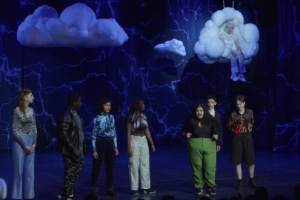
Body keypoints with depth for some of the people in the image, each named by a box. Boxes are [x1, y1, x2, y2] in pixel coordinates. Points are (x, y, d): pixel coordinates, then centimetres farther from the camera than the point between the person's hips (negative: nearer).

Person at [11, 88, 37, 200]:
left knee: (30, 172, 8)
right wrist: (24, 145, -13)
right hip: (20, 143, -6)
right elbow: (15, 131, -10)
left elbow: (34, 128, 11)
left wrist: (34, 143, -2)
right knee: (19, 171, 1)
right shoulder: (17, 111, -9)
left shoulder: (31, 110, 9)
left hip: (31, 143, 6)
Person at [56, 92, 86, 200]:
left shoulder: (76, 114, 10)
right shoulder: (65, 117, -17)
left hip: (79, 149, 9)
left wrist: (83, 147, 12)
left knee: (78, 169, 15)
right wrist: (73, 149, -21)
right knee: (70, 173, 0)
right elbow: (63, 136, -20)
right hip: (70, 151, -9)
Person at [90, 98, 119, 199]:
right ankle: (95, 189, 7)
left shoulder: (111, 118, 7)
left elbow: (114, 133, 12)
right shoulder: (97, 119, -7)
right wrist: (94, 150, -10)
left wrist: (115, 147, 9)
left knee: (110, 167, 10)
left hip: (110, 143, 5)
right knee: (97, 167, 0)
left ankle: (110, 188, 21)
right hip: (100, 143, -5)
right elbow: (93, 135, -6)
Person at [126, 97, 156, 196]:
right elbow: (128, 133, -11)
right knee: (134, 165, -2)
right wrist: (129, 147, -15)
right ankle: (134, 188, 4)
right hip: (134, 140, -6)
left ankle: (146, 187, 16)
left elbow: (147, 130, 13)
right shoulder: (130, 117, -10)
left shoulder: (144, 116, 7)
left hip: (143, 140, 6)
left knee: (145, 164, 8)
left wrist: (152, 143, 12)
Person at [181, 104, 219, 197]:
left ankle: (211, 187, 7)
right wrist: (186, 135, -10)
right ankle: (199, 187, 14)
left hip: (209, 145, 0)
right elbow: (183, 132, 11)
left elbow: (216, 131, 4)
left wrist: (216, 135, -17)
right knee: (197, 167, 5)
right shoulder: (191, 121, 8)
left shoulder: (211, 120, 8)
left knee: (210, 166, -5)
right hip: (194, 145, 0)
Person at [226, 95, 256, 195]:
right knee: (238, 161, 1)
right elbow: (229, 126, 6)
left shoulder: (250, 112, 0)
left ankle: (251, 180, 20)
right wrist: (235, 130, -1)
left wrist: (249, 129, 6)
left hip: (247, 137, 1)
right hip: (237, 138, -1)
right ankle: (240, 182, 9)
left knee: (251, 160, 3)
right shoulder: (233, 114, -4)